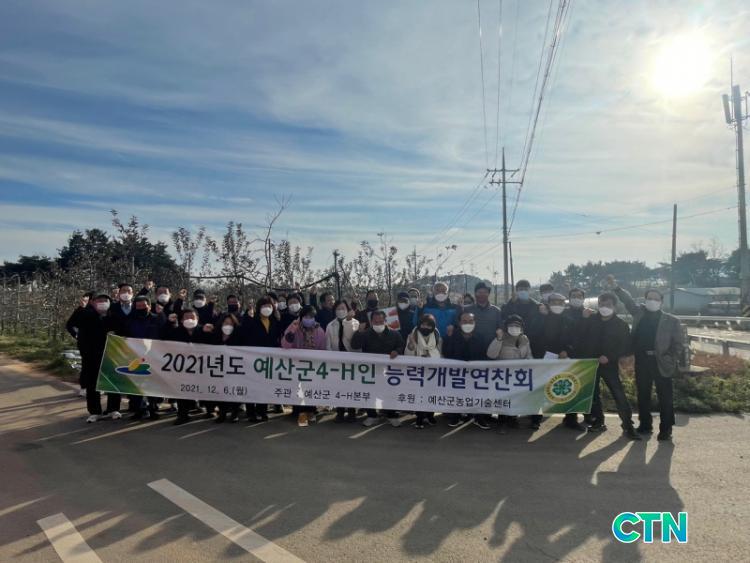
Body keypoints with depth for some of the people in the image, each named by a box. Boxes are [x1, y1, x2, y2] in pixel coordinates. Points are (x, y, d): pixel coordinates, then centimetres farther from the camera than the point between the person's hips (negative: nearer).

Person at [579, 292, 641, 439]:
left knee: (619, 395, -8)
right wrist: (584, 356, -4)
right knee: (592, 394, 9)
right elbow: (582, 339, 7)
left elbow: (626, 347, -4)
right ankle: (597, 421, 22)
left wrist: (609, 357, -15)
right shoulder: (590, 320, 4)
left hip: (610, 365, -3)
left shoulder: (621, 325, -2)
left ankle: (628, 425, 0)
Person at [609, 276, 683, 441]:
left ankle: (666, 429, 9)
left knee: (665, 397, 0)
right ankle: (645, 425, 22)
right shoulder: (639, 313, 9)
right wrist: (616, 287, -15)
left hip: (661, 362, -3)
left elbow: (678, 344, 2)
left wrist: (675, 363, -7)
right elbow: (628, 301, 0)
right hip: (642, 360, 3)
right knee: (643, 395, 10)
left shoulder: (671, 320, 2)